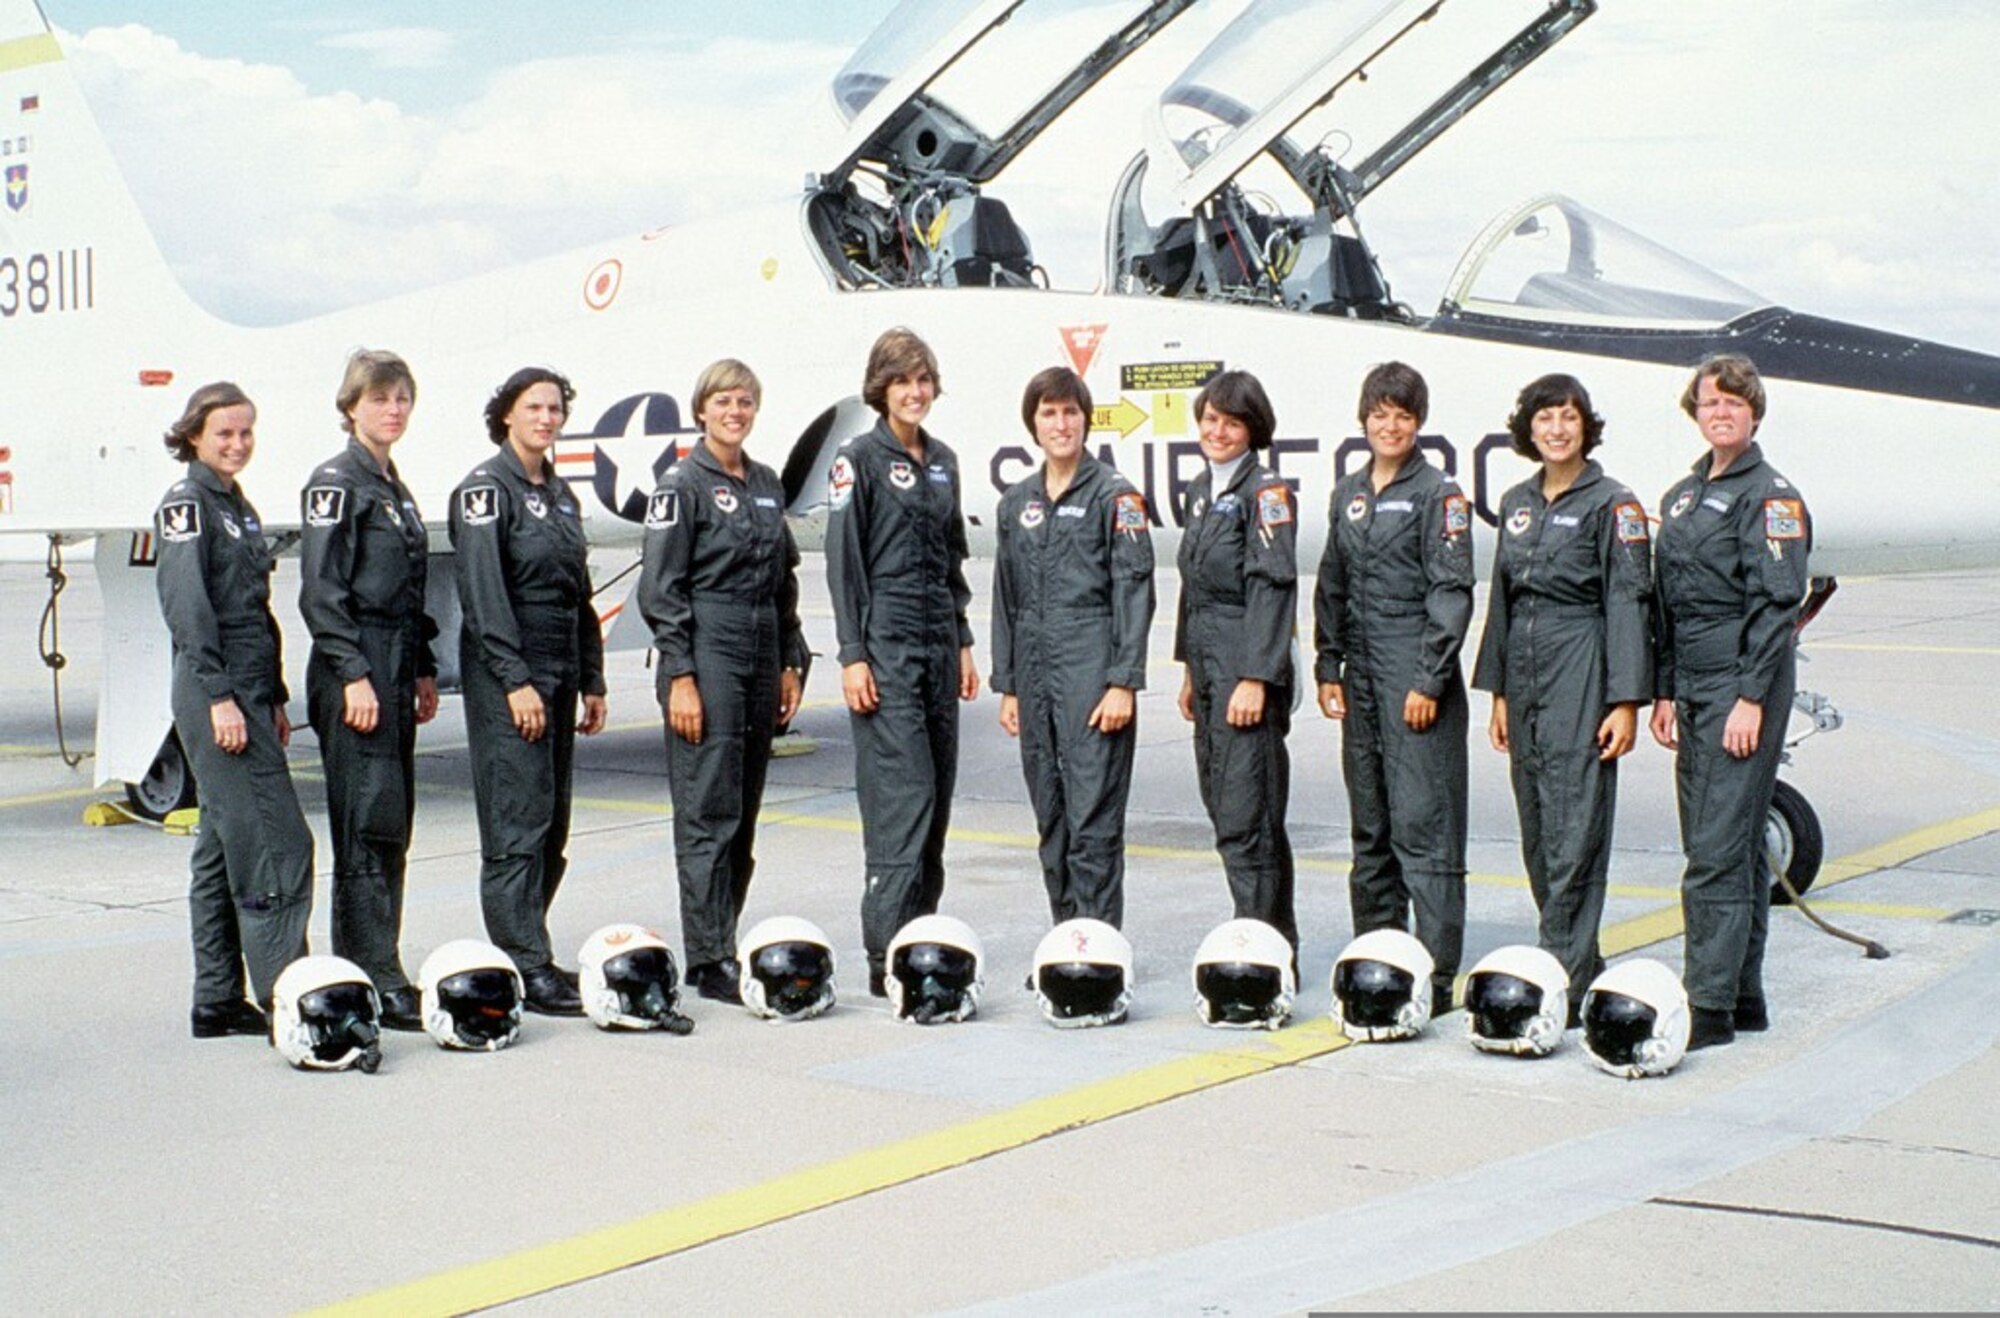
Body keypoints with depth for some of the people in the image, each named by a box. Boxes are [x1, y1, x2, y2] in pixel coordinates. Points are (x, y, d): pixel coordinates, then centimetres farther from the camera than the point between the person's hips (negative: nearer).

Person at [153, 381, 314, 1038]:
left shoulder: (240, 509, 19)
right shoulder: (187, 504, -7)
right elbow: (188, 607, -16)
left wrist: (275, 699, 19)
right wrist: (219, 697, -21)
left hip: (246, 692, 9)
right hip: (214, 693, -9)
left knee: (224, 847, 11)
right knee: (277, 841, -13)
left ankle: (218, 1001, 16)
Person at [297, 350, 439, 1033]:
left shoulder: (395, 488, 18)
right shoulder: (335, 483, -7)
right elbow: (321, 593, -14)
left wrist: (423, 672, 18)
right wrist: (354, 675, -19)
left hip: (395, 671, 9)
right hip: (354, 672, -9)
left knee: (391, 826, 9)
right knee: (369, 824, -10)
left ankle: (372, 973, 14)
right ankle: (377, 981, -11)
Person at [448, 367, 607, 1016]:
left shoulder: (560, 494, 17)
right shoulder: (487, 489, -7)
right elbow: (483, 592, -15)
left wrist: (591, 681, 16)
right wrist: (516, 681, -20)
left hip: (558, 673, 8)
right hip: (505, 675, -8)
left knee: (552, 824, 8)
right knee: (518, 822, -9)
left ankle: (526, 952, 15)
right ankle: (526, 968, -9)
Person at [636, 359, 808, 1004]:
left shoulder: (767, 484, 15)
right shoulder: (682, 485, -4)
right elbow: (661, 589, -9)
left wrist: (790, 663, 14)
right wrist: (680, 676, -14)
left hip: (761, 656, 7)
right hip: (707, 654, -7)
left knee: (743, 812, 8)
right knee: (708, 812, -8)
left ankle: (720, 944, 15)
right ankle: (711, 962, -7)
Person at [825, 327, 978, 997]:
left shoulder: (942, 460, 16)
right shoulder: (860, 459, -5)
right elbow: (844, 562, -8)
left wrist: (963, 644, 17)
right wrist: (852, 655, -13)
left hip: (938, 639, 7)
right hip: (886, 644, -7)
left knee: (938, 794, 7)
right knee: (903, 792, -13)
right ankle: (887, 958, -12)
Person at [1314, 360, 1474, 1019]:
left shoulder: (1438, 494, -5)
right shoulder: (1347, 494, 14)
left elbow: (1452, 593, -9)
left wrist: (1429, 680, -14)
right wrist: (1329, 667, 11)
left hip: (1417, 669, -7)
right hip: (1362, 669, 7)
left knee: (1423, 823, -8)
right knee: (1369, 826, 11)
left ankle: (1436, 973, -7)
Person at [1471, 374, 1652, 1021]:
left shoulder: (1612, 504, -5)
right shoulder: (1516, 503, 14)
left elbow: (1628, 603, -9)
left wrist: (1625, 700, -14)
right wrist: (1498, 692, 16)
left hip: (1581, 673, -7)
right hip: (1525, 672, 7)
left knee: (1573, 831, -8)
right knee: (1536, 830, 9)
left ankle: (1565, 980, -8)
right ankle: (1579, 961, 19)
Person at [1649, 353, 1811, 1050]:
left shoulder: (1771, 495, -8)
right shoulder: (1683, 496, 16)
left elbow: (1777, 603, -14)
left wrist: (1752, 698, -18)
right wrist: (1665, 692, 13)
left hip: (1745, 685, -8)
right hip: (1693, 688, 8)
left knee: (1719, 852, -11)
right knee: (1730, 847, 12)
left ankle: (1711, 1007, -9)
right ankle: (1745, 997, 18)